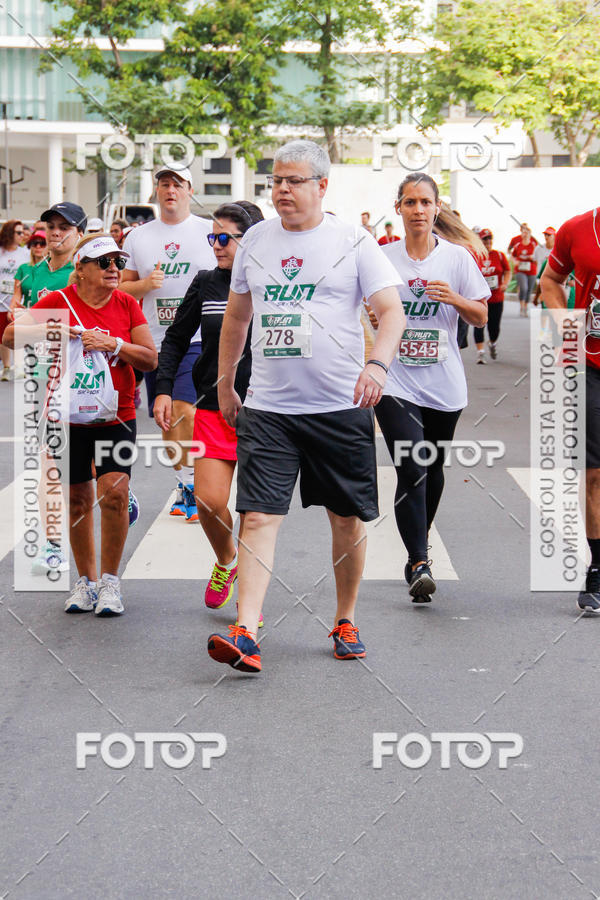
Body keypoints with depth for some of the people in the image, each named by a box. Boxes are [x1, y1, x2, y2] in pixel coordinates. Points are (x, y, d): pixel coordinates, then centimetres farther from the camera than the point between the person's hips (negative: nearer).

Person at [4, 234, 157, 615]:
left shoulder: (127, 304, 2)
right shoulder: (59, 301, -3)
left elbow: (151, 359, -1)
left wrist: (113, 344, -16)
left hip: (117, 416, 0)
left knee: (114, 494, -14)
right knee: (78, 499, 6)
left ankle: (110, 581, 1)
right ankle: (86, 580, 22)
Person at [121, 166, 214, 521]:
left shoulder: (209, 231, 2)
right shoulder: (137, 237, 11)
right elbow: (122, 288, 13)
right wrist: (145, 285, -6)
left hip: (198, 340, -4)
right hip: (155, 341, 4)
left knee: (185, 410, -17)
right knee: (167, 418, 9)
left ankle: (194, 483, -6)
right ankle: (183, 483, 24)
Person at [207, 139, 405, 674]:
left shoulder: (353, 243, -1)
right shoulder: (255, 241, 10)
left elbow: (392, 311, -8)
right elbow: (237, 315, 22)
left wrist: (378, 363, -27)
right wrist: (225, 384, 23)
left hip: (341, 407, -2)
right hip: (267, 407, 2)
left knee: (348, 519, 8)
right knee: (259, 517, -9)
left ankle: (345, 621, 26)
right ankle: (245, 634, -15)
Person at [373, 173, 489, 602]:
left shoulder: (457, 257, 1)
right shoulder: (383, 258, 2)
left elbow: (481, 317, 4)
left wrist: (453, 298, -15)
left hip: (443, 384, 2)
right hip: (395, 383, -2)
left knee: (433, 470, 15)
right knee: (411, 472, -16)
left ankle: (419, 547, 38)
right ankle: (420, 565, -19)